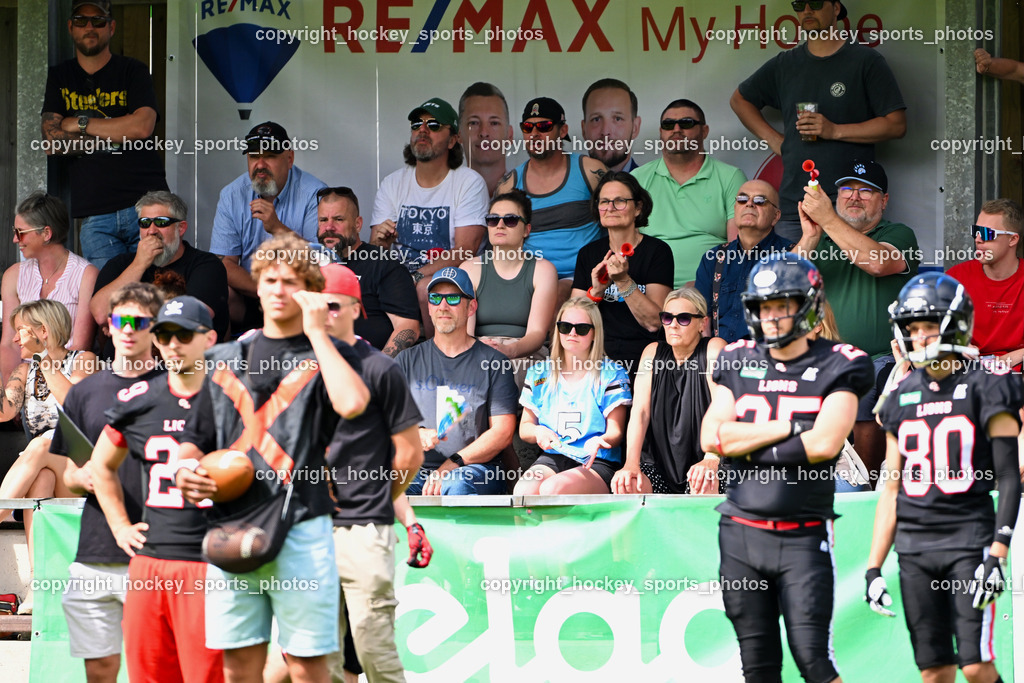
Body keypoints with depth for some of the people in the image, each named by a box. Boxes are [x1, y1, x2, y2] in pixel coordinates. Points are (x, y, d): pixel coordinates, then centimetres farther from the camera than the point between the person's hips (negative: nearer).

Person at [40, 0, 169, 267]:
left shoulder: (133, 71, 8)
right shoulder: (59, 78, 15)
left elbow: (142, 126, -9)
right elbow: (51, 142, 2)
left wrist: (80, 123, -3)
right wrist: (116, 135, -4)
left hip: (146, 204, -2)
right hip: (95, 215, 2)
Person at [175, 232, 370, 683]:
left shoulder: (327, 353, 5)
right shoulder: (225, 359, 18)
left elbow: (351, 404, -18)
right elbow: (195, 437, 22)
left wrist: (316, 332, -10)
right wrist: (183, 469, -1)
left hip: (299, 529, -4)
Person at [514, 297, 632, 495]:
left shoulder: (611, 374, 5)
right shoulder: (540, 373, 15)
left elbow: (615, 432, 0)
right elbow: (524, 427, 18)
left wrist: (598, 441, -25)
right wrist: (537, 431, -8)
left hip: (597, 462, -3)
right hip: (551, 458, 3)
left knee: (552, 488, -35)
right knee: (523, 490, -32)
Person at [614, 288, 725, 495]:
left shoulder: (714, 349, -4)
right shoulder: (653, 352, 9)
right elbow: (640, 411, -3)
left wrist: (711, 460, -34)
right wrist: (631, 464, -19)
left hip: (700, 463, -3)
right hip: (658, 466, 3)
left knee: (703, 485, -36)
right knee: (625, 486, -26)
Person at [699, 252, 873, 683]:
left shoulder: (836, 368, -2)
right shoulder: (737, 363, 9)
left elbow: (824, 443, -16)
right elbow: (711, 437, -3)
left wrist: (746, 445, -9)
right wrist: (789, 427, -9)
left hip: (803, 537, -4)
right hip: (740, 533, 4)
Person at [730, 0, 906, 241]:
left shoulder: (866, 61, 3)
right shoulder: (784, 65, 16)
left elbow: (896, 124, -3)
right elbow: (739, 100, 30)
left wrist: (835, 131, -11)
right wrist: (773, 139, 14)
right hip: (793, 201, 4)